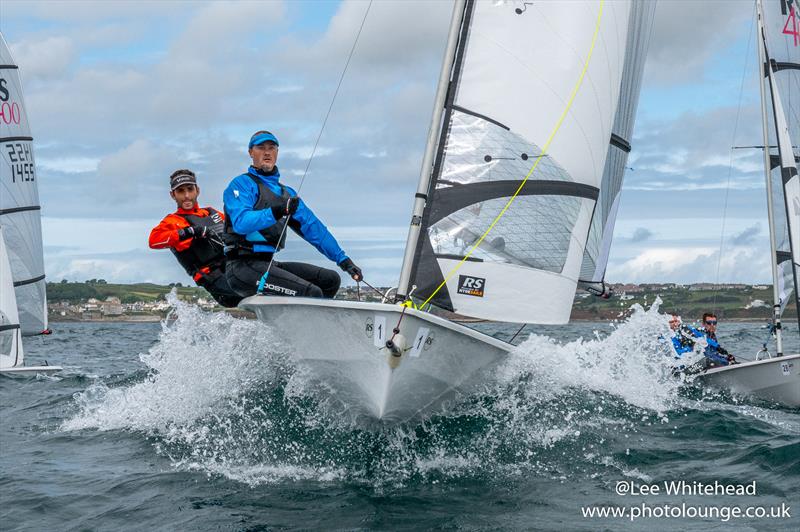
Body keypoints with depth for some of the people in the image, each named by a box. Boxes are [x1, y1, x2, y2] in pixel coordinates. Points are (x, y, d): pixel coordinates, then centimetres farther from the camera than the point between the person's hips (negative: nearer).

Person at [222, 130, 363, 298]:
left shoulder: (286, 193, 22)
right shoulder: (242, 184, -2)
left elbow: (312, 227, 19)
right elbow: (241, 223, -20)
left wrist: (343, 259, 13)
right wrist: (276, 212, -35)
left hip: (268, 264, 8)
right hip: (243, 265, -8)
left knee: (331, 279, 1)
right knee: (312, 293, -22)